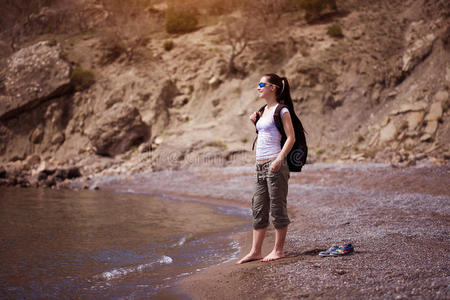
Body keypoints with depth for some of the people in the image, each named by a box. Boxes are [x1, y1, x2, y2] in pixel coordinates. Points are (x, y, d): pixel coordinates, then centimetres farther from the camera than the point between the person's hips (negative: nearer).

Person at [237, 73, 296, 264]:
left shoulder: (281, 110, -7)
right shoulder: (264, 110, 17)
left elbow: (291, 138, -13)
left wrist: (279, 159, -22)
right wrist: (255, 122, 10)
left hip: (275, 164, -9)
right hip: (260, 165, 9)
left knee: (277, 207, -1)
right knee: (258, 209, 8)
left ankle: (278, 250, 8)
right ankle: (255, 251, 13)